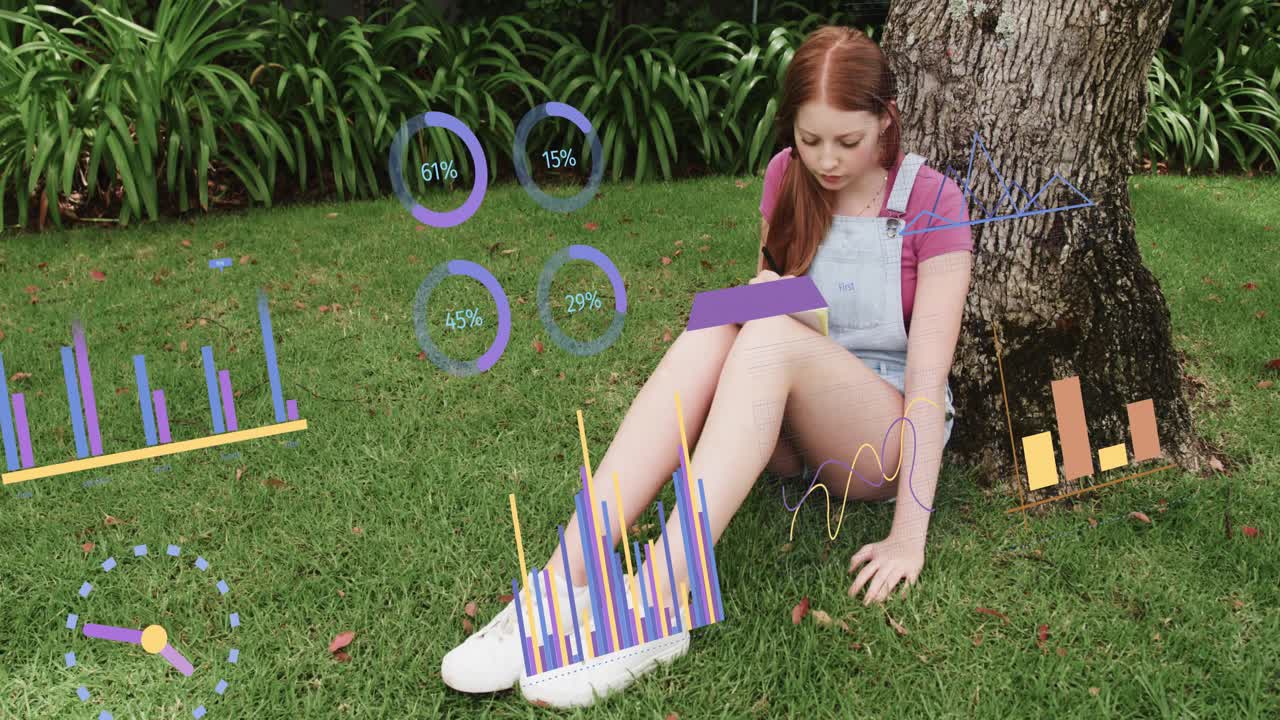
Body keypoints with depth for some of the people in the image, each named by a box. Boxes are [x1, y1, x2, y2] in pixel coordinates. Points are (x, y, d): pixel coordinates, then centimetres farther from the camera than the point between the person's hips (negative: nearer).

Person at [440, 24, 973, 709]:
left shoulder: (933, 202, -10)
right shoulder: (788, 176, 3)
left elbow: (928, 374, -18)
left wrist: (910, 534, -23)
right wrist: (764, 288, -5)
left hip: (888, 439, -4)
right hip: (789, 434, 4)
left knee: (771, 337, -34)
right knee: (711, 332, -29)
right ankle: (566, 583, -40)